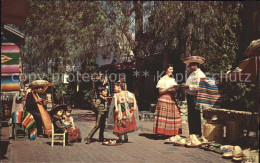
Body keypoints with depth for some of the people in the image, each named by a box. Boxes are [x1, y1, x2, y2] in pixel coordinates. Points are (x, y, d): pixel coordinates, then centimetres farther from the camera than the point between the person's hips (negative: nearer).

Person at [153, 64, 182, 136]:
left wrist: (176, 88, 4)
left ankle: (171, 133, 3)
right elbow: (160, 91, -6)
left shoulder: (173, 79, 19)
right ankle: (163, 132, -8)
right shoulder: (163, 79, -2)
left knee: (173, 115, 0)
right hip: (164, 99, -7)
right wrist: (169, 87, -14)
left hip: (172, 99, 7)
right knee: (164, 115, -11)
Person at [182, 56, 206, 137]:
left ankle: (197, 134, 1)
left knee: (195, 116, -6)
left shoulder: (200, 75, -13)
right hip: (190, 96, 10)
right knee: (190, 116, 13)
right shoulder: (191, 73, 19)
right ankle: (192, 134, 21)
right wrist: (185, 86, 8)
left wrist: (188, 86, -19)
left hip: (195, 98, -10)